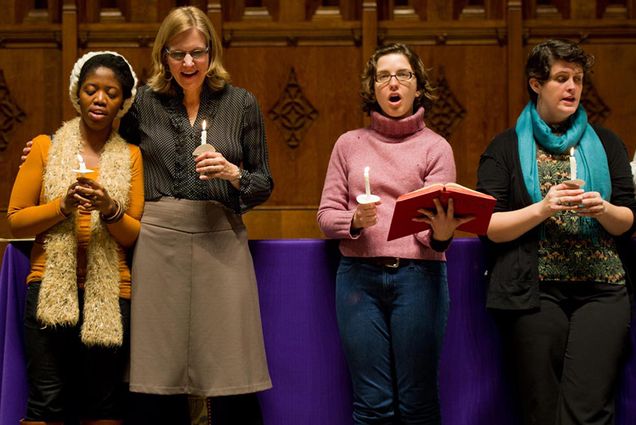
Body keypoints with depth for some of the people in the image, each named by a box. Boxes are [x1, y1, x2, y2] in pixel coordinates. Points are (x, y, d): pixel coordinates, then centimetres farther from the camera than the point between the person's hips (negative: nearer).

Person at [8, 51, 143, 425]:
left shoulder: (131, 157, 8)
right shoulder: (46, 147, 6)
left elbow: (135, 237, 6)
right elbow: (16, 221, 3)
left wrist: (109, 209, -13)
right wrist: (63, 205, -12)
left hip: (109, 293, 1)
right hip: (51, 288, -1)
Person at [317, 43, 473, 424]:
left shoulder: (435, 147, 7)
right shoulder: (350, 144, 12)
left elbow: (439, 220, 0)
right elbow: (326, 214, 9)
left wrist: (442, 235, -24)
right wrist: (355, 220, -12)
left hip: (418, 275, -1)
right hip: (360, 275, 1)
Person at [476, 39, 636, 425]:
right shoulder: (507, 148, 8)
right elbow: (489, 226, 0)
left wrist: (603, 210, -9)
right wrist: (542, 209, -14)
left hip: (602, 289, 1)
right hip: (535, 291, -1)